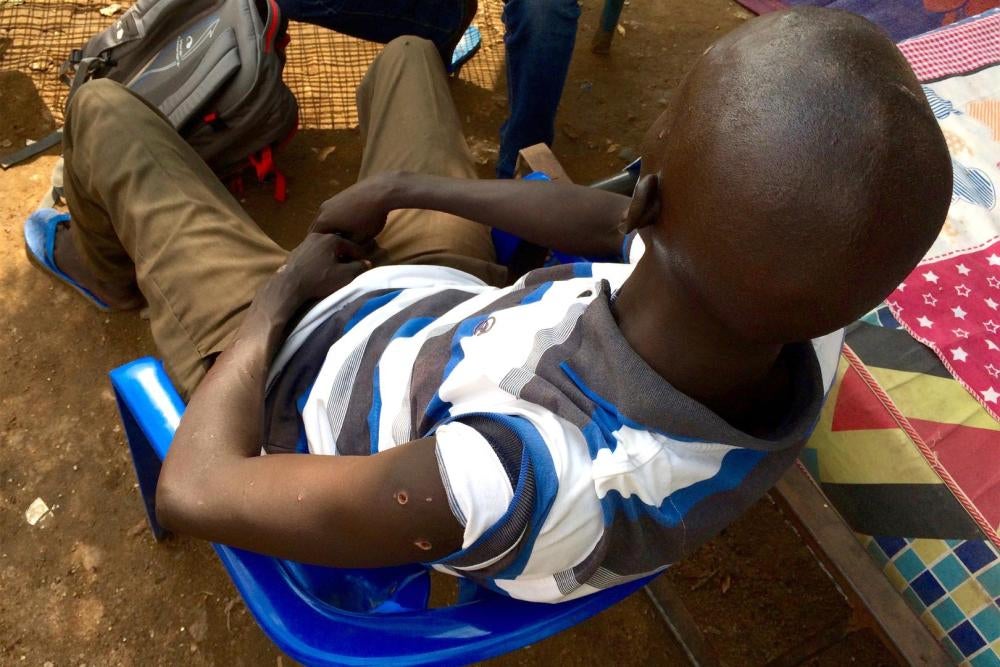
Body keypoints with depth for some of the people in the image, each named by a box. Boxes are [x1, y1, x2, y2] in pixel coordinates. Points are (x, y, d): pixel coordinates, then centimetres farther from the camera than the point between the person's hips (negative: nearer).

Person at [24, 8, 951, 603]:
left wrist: (280, 287, -16)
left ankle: (108, 267, 49)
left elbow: (192, 491, -32)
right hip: (455, 301, 5)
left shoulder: (516, 486, -48)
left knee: (104, 112, 13)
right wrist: (406, 188, -4)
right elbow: (615, 223, -10)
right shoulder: (801, 337, -28)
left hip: (299, 376, -4)